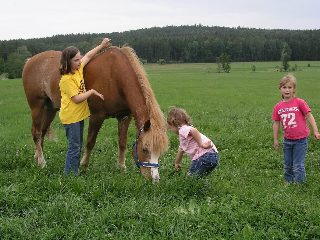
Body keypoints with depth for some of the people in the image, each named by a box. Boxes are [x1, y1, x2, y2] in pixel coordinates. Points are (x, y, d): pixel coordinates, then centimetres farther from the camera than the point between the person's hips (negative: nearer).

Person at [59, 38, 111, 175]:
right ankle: (69, 175, 3)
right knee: (74, 148, -5)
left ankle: (75, 172, 24)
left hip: (79, 114, 9)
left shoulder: (78, 68, 3)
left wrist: (101, 46, 22)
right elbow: (77, 98, -23)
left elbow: (87, 56, 19)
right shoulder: (66, 79, -22)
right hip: (71, 116, -9)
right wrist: (92, 92, -14)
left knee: (78, 146, 15)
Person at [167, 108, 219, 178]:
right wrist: (177, 163, 59)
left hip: (205, 155, -10)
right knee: (200, 176, 22)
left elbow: (193, 130, -26)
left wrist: (201, 144, -22)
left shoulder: (183, 130, -2)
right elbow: (181, 150, 46)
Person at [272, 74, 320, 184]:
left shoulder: (299, 102, -9)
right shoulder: (278, 107, 2)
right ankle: (289, 182, 31)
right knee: (287, 165, 15)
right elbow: (276, 123, 9)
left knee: (298, 166, -3)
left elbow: (309, 116, -5)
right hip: (287, 140, 5)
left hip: (300, 139, -4)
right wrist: (275, 140, 11)